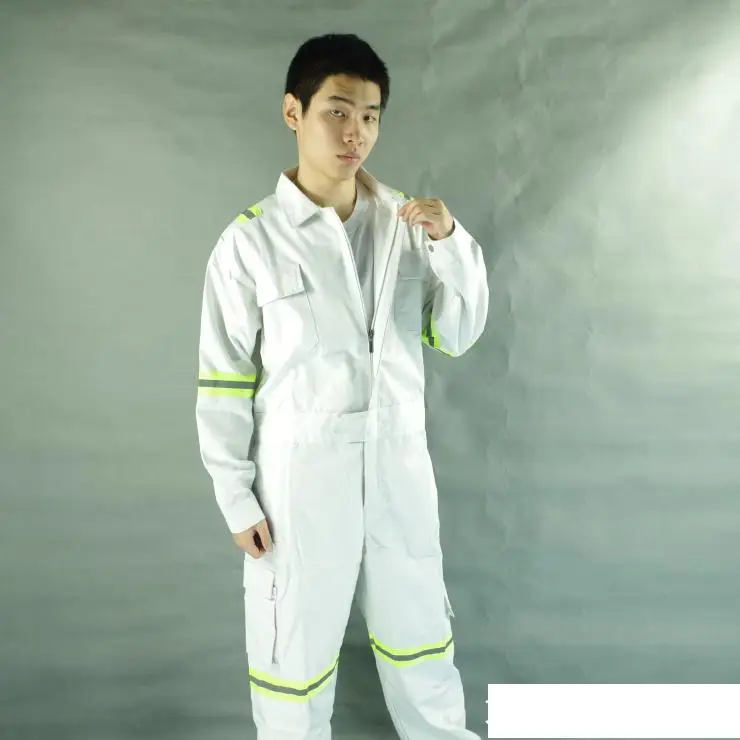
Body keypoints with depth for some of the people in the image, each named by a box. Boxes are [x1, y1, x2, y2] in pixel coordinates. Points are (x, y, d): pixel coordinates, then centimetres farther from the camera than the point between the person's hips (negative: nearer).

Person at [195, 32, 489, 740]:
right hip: (300, 474, -3)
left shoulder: (406, 221, -2)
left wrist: (452, 243, -15)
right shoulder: (250, 242, -12)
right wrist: (236, 497, -5)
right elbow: (224, 383, -7)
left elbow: (457, 335, 1)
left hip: (399, 462, 4)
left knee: (417, 626, 23)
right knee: (295, 641, 15)